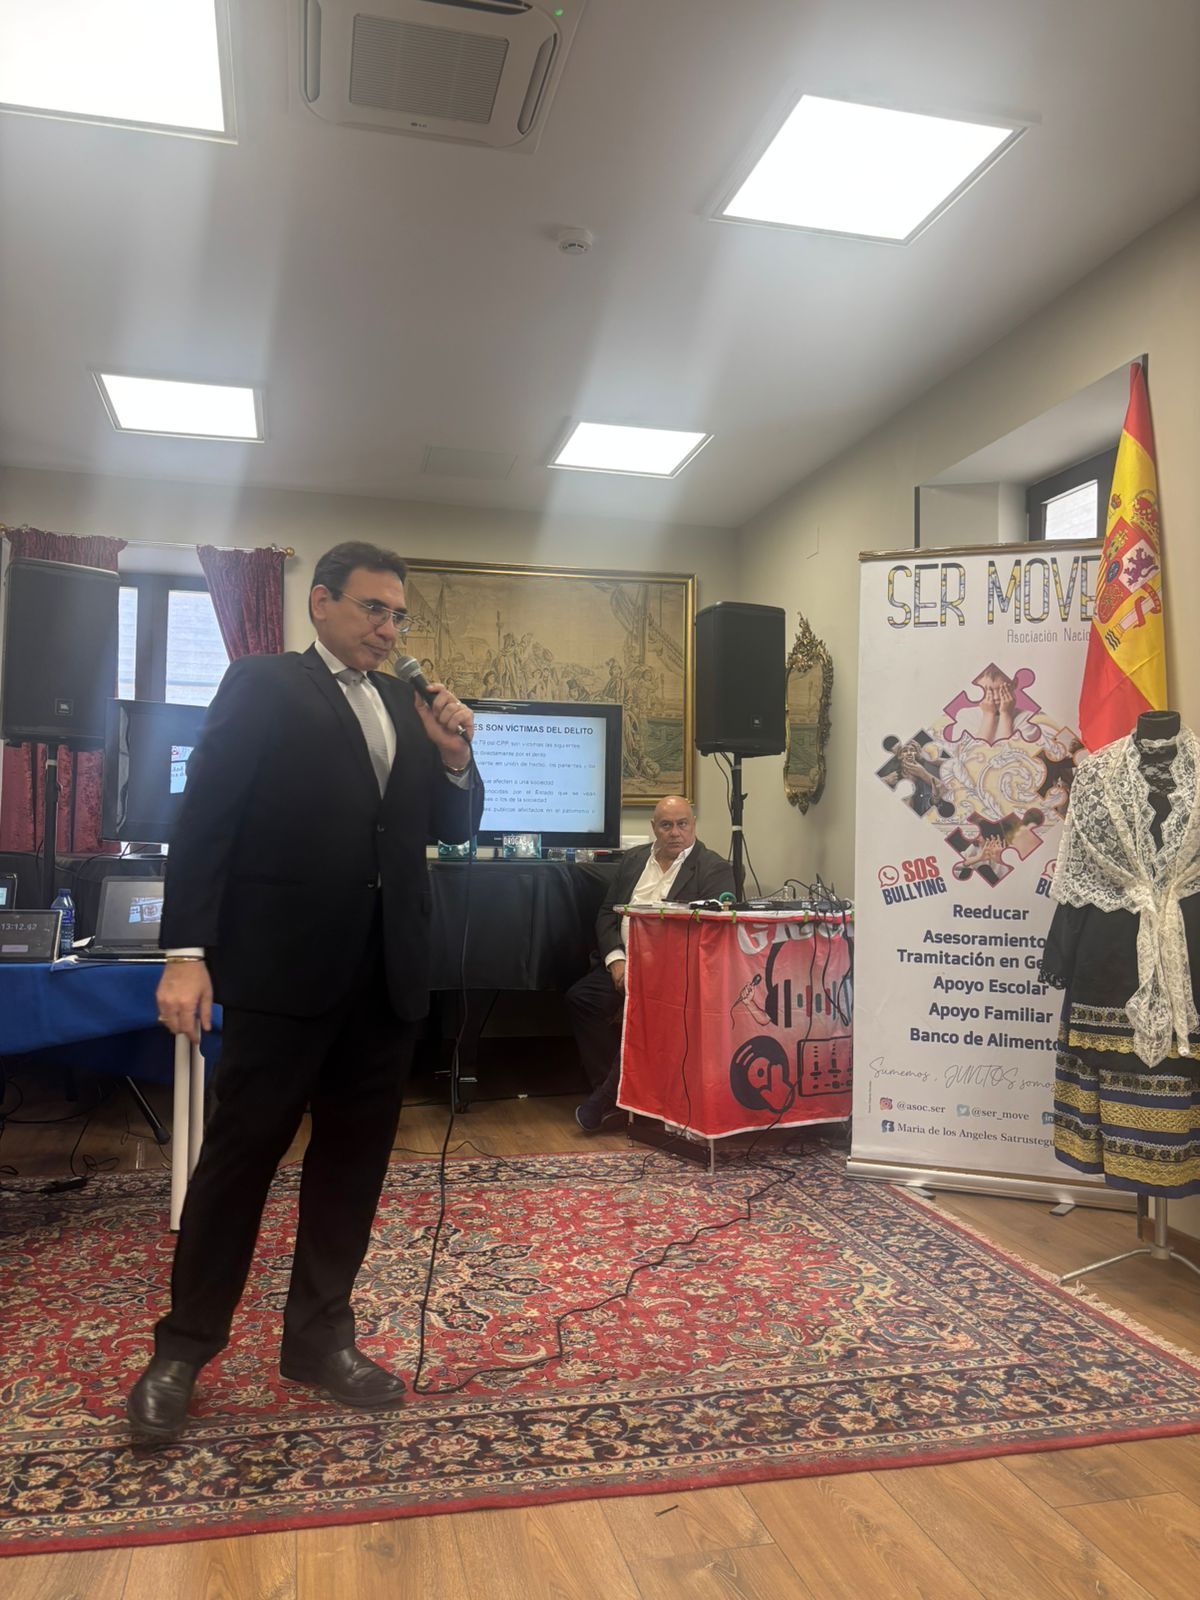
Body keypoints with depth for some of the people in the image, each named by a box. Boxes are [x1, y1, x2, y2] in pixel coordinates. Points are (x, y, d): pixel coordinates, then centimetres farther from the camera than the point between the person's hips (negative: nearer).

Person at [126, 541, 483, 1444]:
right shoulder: (261, 686, -1)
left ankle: (320, 1336, 27)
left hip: (385, 974, 5)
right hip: (283, 966, -5)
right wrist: (187, 951, -15)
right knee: (241, 1152, 4)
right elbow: (206, 818, -7)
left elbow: (455, 828, 15)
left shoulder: (409, 706, 14)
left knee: (354, 1159, 12)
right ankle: (183, 1350, 21)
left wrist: (455, 757, -5)